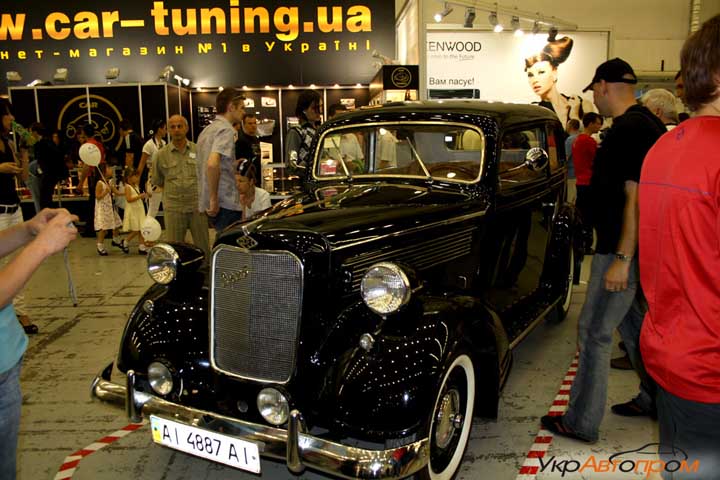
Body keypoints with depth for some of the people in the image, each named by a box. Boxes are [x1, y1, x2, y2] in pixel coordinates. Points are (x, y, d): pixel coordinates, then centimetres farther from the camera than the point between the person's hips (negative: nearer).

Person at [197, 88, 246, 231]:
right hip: (226, 203, -9)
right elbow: (212, 164, -28)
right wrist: (214, 199, -22)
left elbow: (205, 163, 25)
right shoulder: (226, 129, -13)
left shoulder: (207, 129, 17)